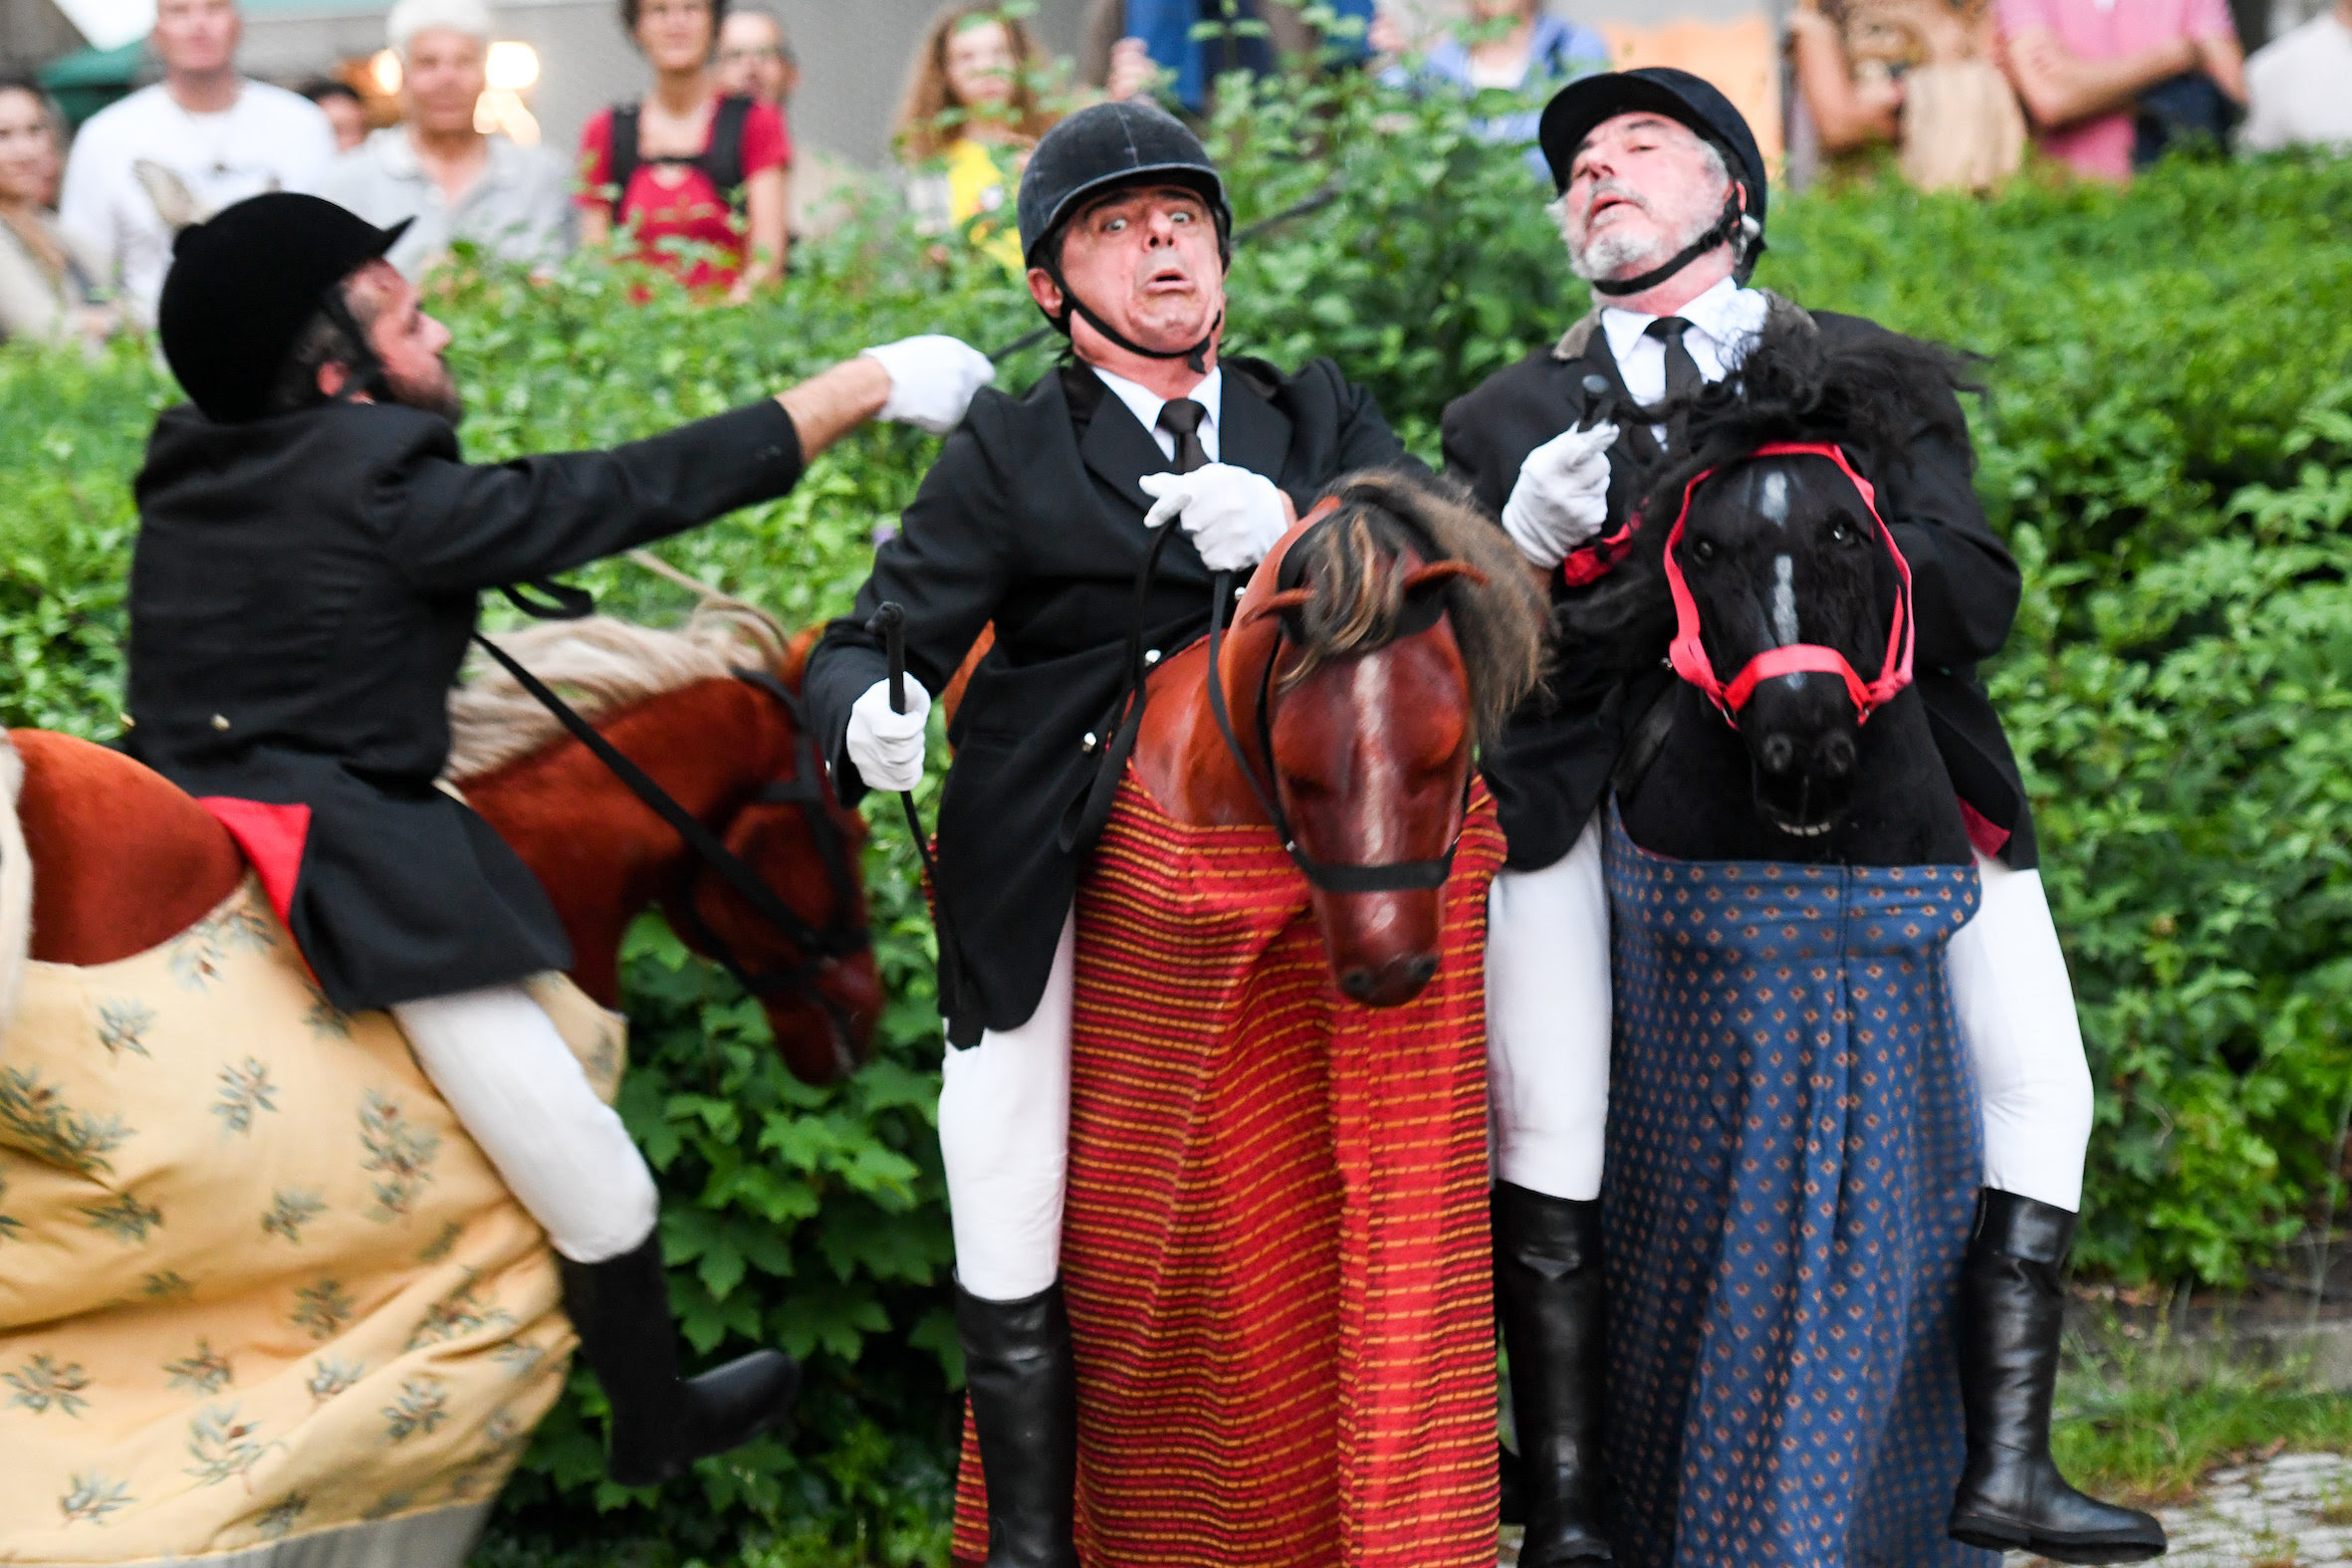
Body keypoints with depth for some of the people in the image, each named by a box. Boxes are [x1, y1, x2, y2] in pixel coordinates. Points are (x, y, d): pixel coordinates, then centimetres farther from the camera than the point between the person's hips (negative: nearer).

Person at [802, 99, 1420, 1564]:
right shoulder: (1008, 453, 5)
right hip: (1058, 889, -2)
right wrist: (870, 718, -27)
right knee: (1021, 1259, -3)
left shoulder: (1320, 417, 14)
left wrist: (1294, 535, -16)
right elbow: (874, 641, -3)